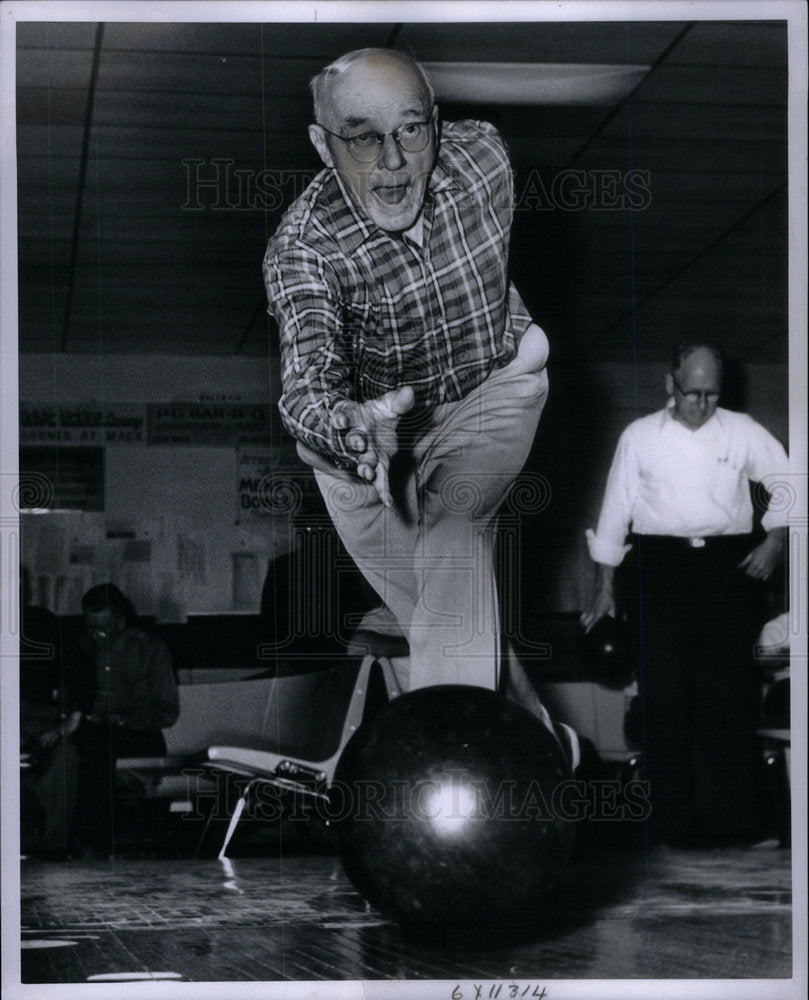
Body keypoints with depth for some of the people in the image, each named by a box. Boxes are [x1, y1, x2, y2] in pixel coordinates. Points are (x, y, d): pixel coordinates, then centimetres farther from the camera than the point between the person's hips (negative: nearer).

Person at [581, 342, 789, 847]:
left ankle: (734, 819, -3)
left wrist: (776, 539, 2)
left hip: (729, 567, 0)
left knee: (730, 691, -7)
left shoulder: (743, 432, 9)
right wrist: (606, 587, 12)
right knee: (666, 692, -7)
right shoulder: (640, 436, 9)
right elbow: (615, 510, 13)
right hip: (659, 566, 0)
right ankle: (677, 819, -3)